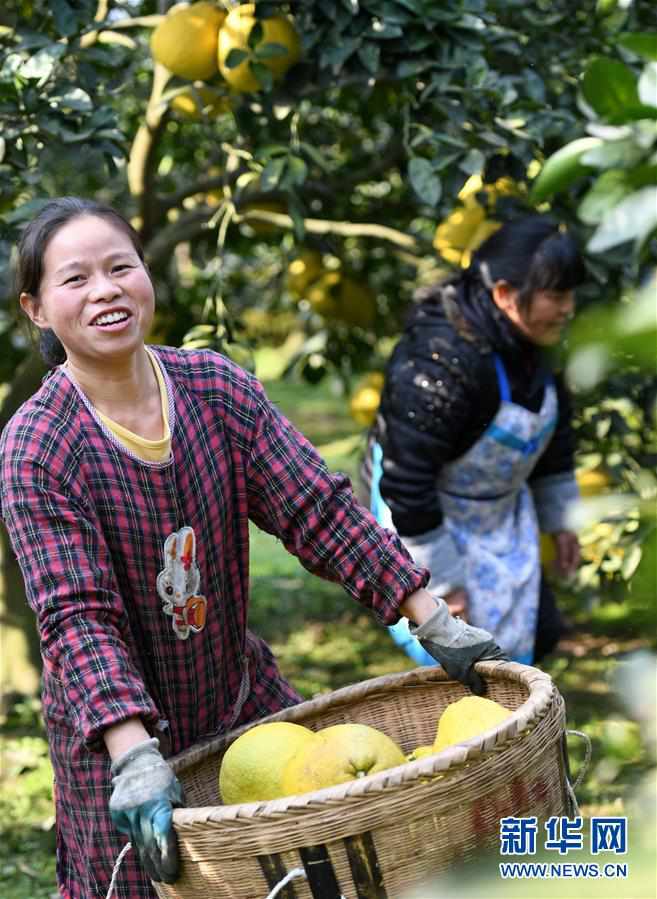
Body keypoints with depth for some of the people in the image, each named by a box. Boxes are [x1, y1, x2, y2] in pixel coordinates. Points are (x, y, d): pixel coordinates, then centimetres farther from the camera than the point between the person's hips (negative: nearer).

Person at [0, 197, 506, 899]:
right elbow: (79, 618, -25)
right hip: (111, 728, -4)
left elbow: (321, 513, -8)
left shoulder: (217, 387, -8)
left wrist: (439, 628, -13)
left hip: (243, 692, 4)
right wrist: (137, 761, -37)